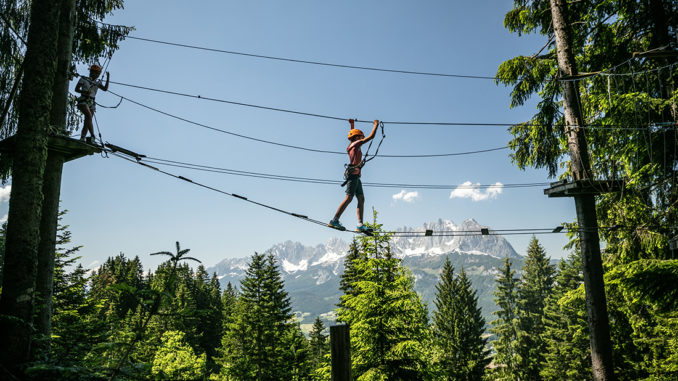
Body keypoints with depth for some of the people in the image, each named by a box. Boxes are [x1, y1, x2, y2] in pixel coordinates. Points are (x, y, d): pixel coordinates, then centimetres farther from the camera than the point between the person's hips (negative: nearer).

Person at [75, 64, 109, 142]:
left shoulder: (97, 83, 16)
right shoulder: (83, 79, 6)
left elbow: (105, 89, 0)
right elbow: (76, 89, 4)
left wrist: (108, 78, -8)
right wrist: (84, 92, -15)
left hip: (92, 104, 5)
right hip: (83, 101, -5)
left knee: (86, 123, -1)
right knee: (89, 116, -27)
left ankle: (81, 140, -2)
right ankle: (92, 136, -38)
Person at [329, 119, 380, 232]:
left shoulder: (351, 146, 23)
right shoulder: (356, 143, 1)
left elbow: (354, 135, 44)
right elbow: (371, 136, -2)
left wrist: (352, 125, 45)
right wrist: (376, 125, 10)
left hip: (355, 176, 10)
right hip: (353, 173, -10)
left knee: (361, 199, 2)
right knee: (349, 198, -16)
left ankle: (360, 225, -7)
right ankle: (334, 221, -20)